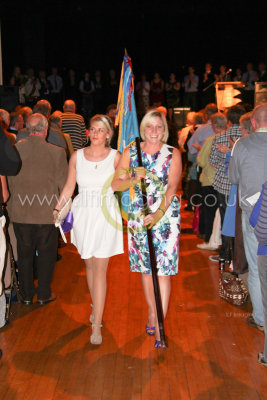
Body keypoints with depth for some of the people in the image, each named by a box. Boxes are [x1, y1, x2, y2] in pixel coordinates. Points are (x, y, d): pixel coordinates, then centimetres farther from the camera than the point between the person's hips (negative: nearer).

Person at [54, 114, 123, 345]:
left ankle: (96, 324, 0)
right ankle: (96, 306, 36)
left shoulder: (116, 157, -2)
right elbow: (69, 187, 8)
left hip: (106, 216, -3)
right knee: (89, 264, 14)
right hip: (83, 214, 3)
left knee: (100, 268, -5)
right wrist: (56, 210, 3)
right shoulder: (77, 156, 3)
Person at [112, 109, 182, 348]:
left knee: (163, 269, -5)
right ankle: (152, 313, 32)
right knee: (145, 267, 13)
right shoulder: (130, 152, 6)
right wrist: (134, 180, -18)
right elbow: (115, 184, 2)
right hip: (138, 216, 3)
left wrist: (159, 214, -23)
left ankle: (160, 324, 2)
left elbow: (172, 187, -10)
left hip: (165, 216, -3)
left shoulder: (173, 154, 0)